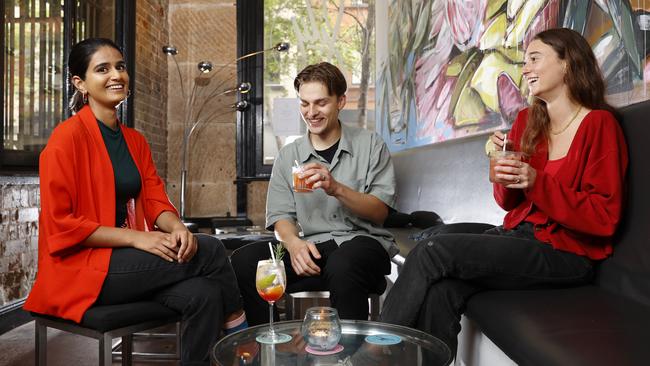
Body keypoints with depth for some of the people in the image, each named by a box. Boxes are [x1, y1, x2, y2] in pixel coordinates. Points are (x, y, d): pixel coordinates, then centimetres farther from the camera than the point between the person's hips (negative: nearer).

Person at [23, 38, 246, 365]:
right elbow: (59, 224, -14)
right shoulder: (67, 137, -11)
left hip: (130, 262, 6)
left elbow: (155, 200, 6)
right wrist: (137, 237, -21)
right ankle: (238, 332, 5)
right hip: (83, 268, -6)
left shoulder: (135, 140, 12)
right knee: (210, 250, -18)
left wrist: (176, 228, -17)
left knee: (205, 295, -22)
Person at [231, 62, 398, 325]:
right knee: (242, 262, -21)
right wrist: (294, 244, -16)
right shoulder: (288, 156, 14)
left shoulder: (370, 145, 7)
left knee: (343, 266, -38)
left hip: (362, 239, -2)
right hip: (311, 247, 3)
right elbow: (281, 216, 7)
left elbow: (380, 211, 0)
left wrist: (337, 189, -17)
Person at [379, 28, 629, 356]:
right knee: (441, 290, -27)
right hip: (519, 235, 5)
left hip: (565, 252, -5)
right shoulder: (527, 121, 11)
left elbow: (603, 219, -11)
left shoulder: (599, 124, -7)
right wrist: (504, 166, -5)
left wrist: (537, 183, -20)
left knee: (433, 252, -23)